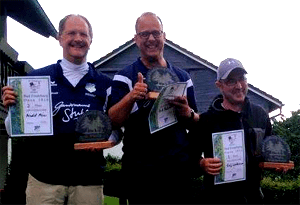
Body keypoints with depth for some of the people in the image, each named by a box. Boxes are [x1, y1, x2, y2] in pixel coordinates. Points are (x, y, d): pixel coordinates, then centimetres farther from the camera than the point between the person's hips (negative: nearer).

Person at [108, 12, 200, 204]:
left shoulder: (182, 77, 8)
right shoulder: (125, 77, -1)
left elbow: (196, 124, 11)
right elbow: (113, 121, -11)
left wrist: (187, 114, -12)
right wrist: (131, 97, -29)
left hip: (179, 167, 3)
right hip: (140, 170, -3)